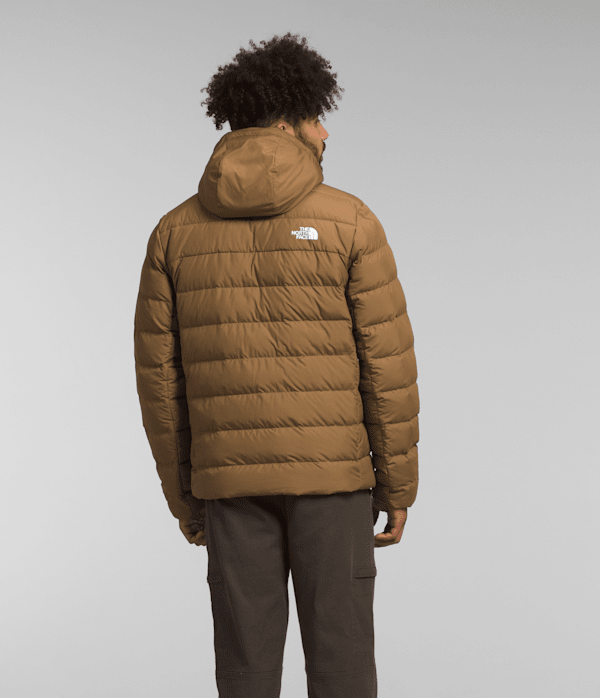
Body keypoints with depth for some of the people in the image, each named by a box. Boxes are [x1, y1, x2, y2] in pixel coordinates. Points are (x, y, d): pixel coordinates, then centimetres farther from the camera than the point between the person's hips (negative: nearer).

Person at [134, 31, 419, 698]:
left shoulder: (177, 230, 2)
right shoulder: (349, 221, -7)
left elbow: (160, 376, 2)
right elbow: (387, 363, -8)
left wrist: (184, 496, 12)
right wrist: (398, 487, 2)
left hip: (232, 476, 3)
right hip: (330, 474, -2)